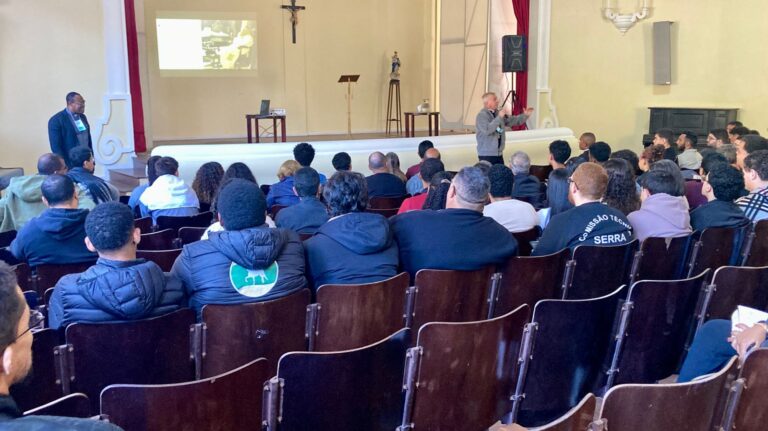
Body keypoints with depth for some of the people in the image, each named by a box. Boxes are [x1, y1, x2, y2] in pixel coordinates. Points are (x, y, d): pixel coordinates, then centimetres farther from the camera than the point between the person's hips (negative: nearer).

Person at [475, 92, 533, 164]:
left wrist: (525, 115, 7)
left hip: (499, 153, 8)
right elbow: (487, 130, -29)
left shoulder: (498, 113, 11)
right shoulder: (481, 115, -12)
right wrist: (499, 117, -28)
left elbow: (512, 121, 20)